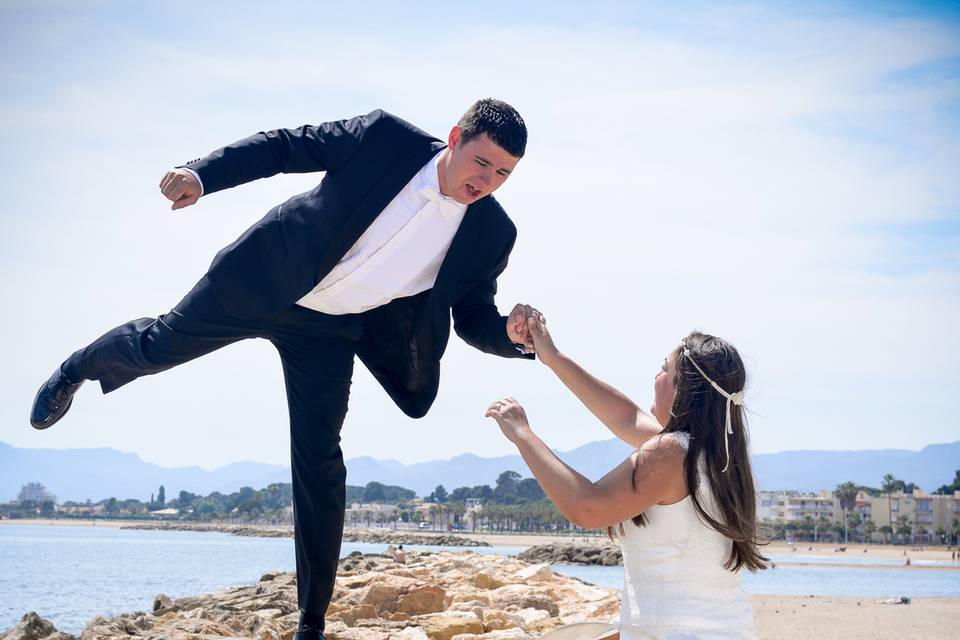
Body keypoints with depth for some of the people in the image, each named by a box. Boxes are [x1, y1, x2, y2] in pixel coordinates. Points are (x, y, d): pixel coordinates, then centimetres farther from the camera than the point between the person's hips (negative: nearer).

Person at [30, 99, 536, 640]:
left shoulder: (490, 233, -17)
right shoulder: (385, 137, -23)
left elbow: (473, 317, -6)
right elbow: (283, 146, -13)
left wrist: (511, 334, -30)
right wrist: (201, 174, -25)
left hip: (330, 331, 1)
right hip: (264, 281, 0)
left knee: (320, 463, 0)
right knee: (159, 345, 15)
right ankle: (77, 371, 54)